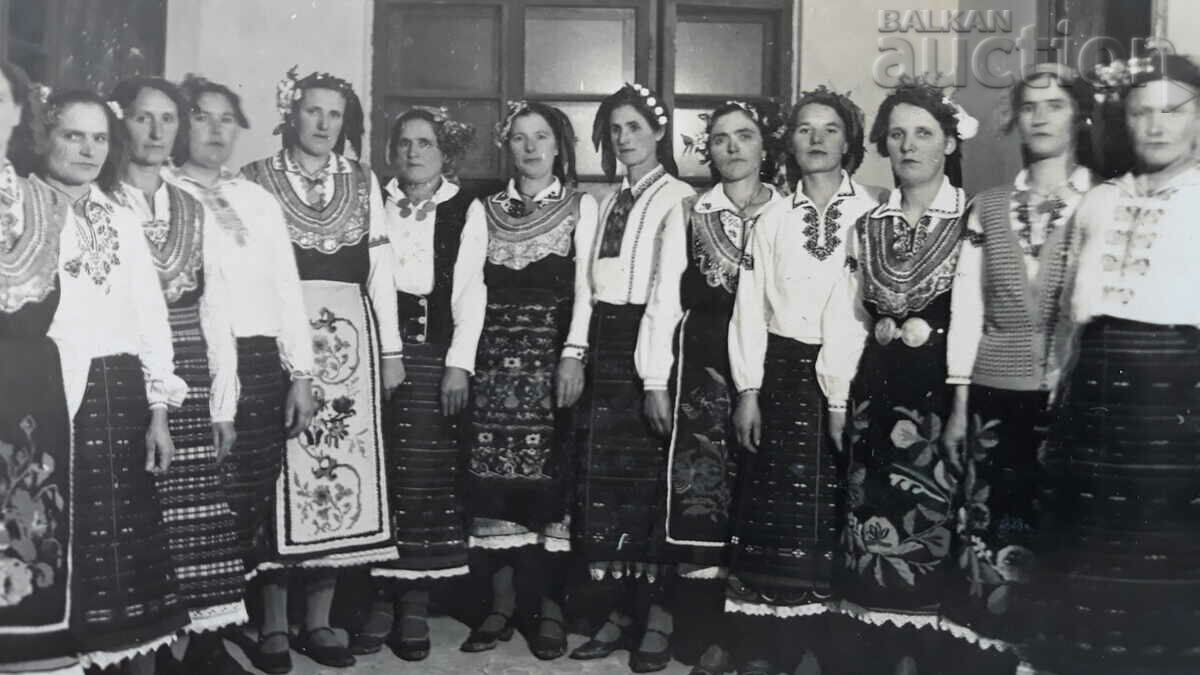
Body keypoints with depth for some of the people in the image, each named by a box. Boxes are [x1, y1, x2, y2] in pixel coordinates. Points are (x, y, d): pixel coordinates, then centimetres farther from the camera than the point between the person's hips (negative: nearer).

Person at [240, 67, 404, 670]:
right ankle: (273, 622, 7)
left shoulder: (363, 183, 14)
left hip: (349, 338, 3)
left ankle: (319, 622, 9)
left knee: (342, 468, 0)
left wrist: (391, 348, 6)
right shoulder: (256, 179, 6)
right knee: (280, 470, -4)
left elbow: (380, 267, 11)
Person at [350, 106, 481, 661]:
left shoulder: (466, 210, 5)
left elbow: (470, 289, -1)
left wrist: (460, 363, -9)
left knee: (426, 477, 0)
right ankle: (381, 600, 10)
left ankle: (415, 607, 8)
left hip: (433, 351, -2)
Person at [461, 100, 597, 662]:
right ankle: (501, 605, 9)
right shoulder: (486, 209, 13)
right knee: (494, 480, -1)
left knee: (549, 479, -3)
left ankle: (549, 609, 6)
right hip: (495, 354, 2)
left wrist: (573, 355, -15)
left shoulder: (581, 206, 6)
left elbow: (584, 288, -3)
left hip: (552, 351, -2)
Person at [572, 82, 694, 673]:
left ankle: (658, 618, 7)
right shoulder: (607, 203, 18)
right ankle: (620, 611, 16)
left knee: (652, 480, -3)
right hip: (605, 348, 7)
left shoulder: (678, 199, -4)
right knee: (604, 481, 6)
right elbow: (593, 284, 15)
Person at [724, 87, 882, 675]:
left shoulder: (873, 212, 3)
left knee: (836, 512, 1)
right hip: (783, 370, 1)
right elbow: (750, 307, 6)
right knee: (774, 507, 0)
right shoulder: (772, 218, 8)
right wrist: (747, 391, 0)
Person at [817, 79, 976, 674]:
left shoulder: (973, 221, -3)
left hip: (945, 390, -4)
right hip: (878, 393, 4)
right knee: (876, 525, 6)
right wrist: (838, 400, 8)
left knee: (935, 523, -3)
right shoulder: (868, 226, 11)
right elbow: (847, 316, 12)